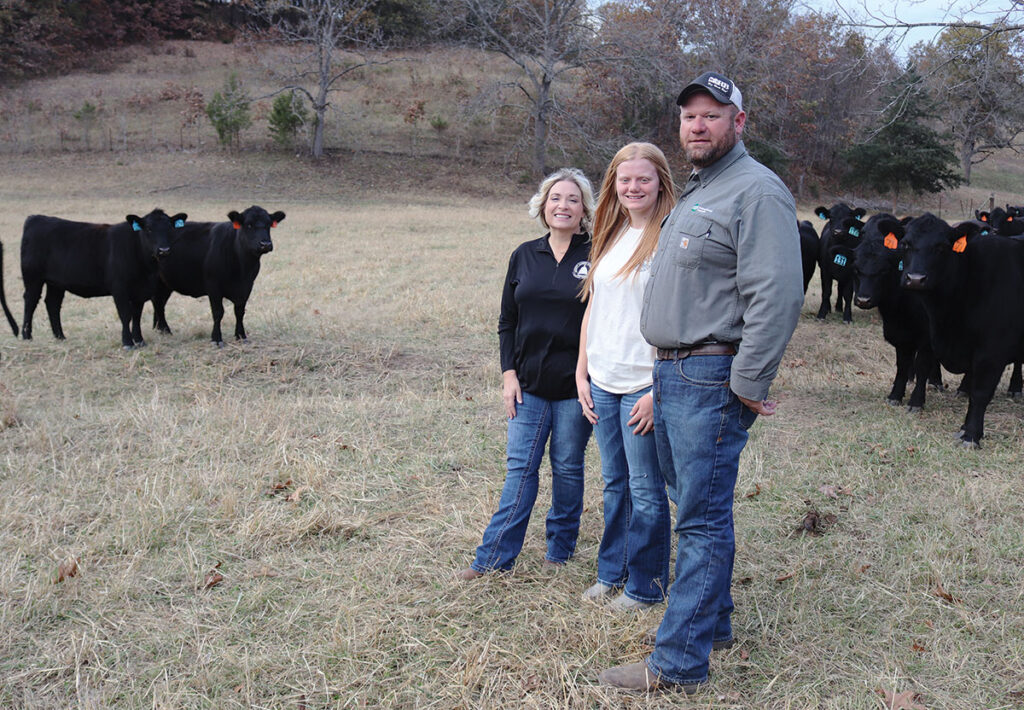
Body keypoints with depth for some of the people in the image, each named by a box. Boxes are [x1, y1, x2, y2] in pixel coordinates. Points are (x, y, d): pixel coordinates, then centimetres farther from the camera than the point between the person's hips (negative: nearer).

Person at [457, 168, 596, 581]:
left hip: (575, 386, -3)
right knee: (520, 467, 3)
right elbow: (507, 322, 11)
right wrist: (509, 373, 2)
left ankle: (560, 553, 22)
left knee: (567, 467, 8)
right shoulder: (524, 256, 7)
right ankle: (494, 558, 7)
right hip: (530, 384, 3)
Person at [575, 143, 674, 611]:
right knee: (614, 484, 17)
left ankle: (645, 586, 18)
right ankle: (611, 573, 31)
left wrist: (659, 390, -18)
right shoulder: (609, 238, 12)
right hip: (601, 383, 7)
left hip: (644, 384, -7)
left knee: (646, 491, 4)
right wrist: (582, 373, 11)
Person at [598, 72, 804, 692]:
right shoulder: (693, 193, 20)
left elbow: (778, 297, -21)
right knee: (694, 509, 18)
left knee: (703, 521, -5)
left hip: (713, 379, -10)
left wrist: (748, 384, -20)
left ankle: (678, 662, 1)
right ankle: (713, 625, 31)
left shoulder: (757, 191, -12)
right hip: (670, 373, 10)